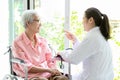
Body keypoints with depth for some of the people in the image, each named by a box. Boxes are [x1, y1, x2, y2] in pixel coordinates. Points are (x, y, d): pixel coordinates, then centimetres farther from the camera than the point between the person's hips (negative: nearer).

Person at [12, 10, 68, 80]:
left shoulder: (42, 40, 13)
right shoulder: (18, 43, -4)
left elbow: (50, 60, 14)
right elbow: (27, 67, -9)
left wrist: (54, 70, -8)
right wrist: (48, 70, -14)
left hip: (48, 74, 5)